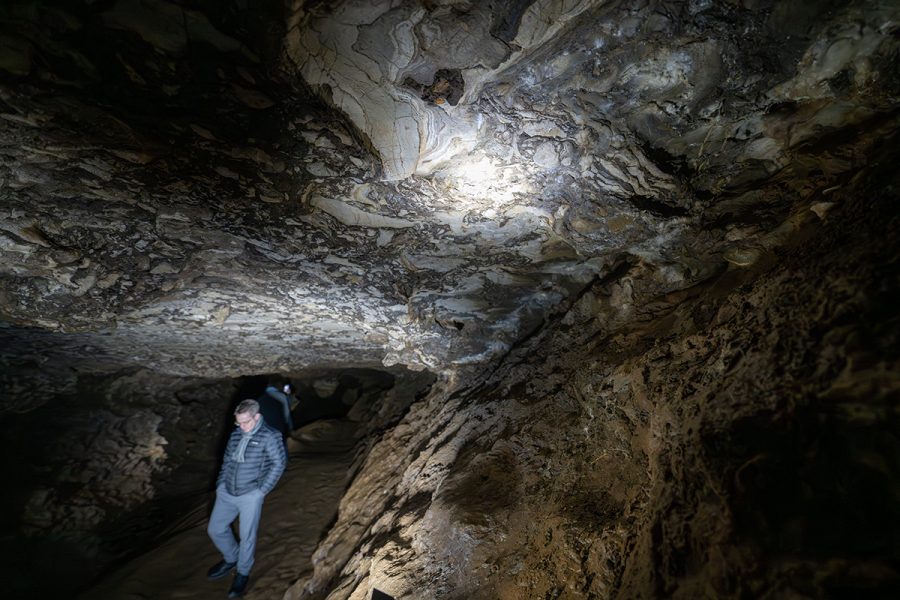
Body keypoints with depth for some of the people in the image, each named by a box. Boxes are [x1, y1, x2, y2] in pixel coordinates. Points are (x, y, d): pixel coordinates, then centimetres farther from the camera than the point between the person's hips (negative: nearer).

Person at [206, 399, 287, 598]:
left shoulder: (269, 436, -13)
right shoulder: (236, 434, 5)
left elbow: (279, 463, -13)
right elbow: (227, 461, 16)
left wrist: (262, 490, -13)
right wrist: (220, 484, 10)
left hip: (250, 495, -6)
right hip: (226, 492, 6)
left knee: (247, 536, 5)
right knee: (215, 529, 15)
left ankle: (243, 573, 30)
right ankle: (231, 559, 41)